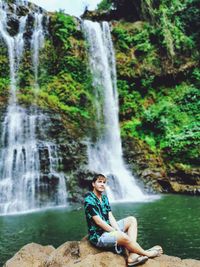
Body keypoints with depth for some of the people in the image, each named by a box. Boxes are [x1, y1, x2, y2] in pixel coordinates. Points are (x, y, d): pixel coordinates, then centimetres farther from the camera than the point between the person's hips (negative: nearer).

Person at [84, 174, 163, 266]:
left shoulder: (104, 197, 10)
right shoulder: (89, 199, -17)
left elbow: (110, 217, 6)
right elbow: (98, 221, -21)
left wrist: (118, 230, -10)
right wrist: (116, 232, -17)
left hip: (108, 228, 10)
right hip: (98, 235, -10)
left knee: (132, 220, 5)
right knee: (124, 237, -32)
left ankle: (132, 255, -16)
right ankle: (146, 254, -2)